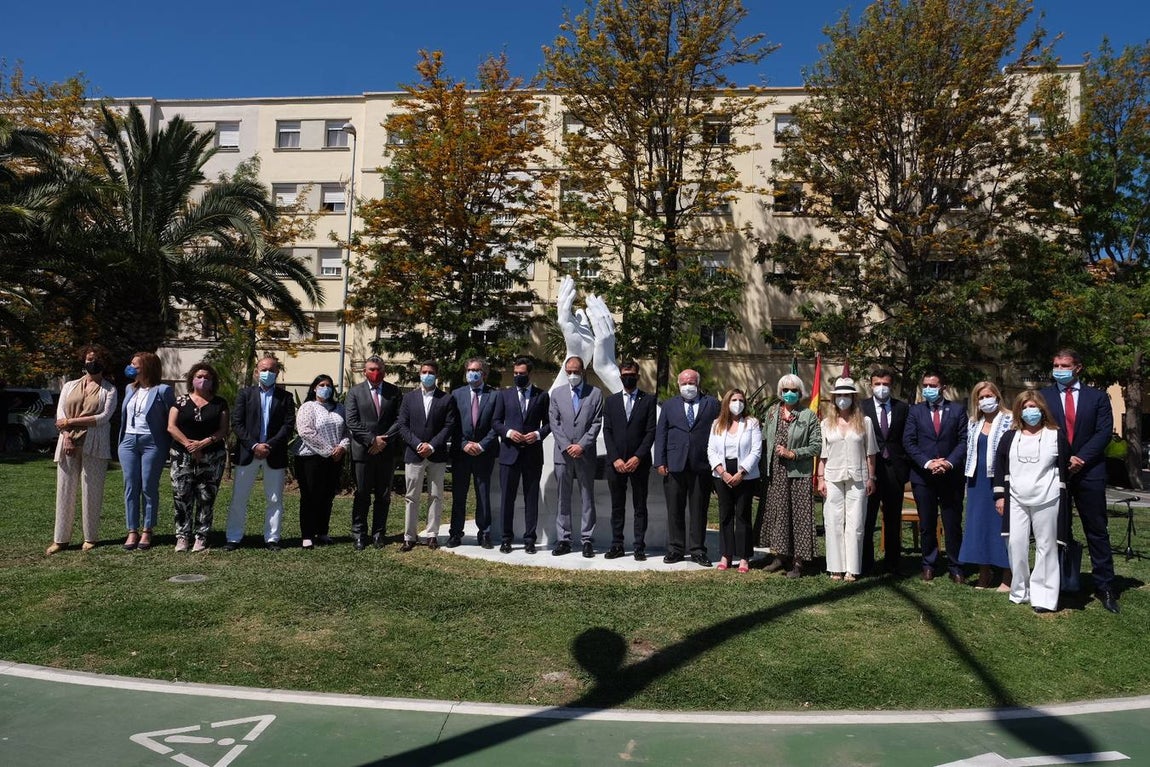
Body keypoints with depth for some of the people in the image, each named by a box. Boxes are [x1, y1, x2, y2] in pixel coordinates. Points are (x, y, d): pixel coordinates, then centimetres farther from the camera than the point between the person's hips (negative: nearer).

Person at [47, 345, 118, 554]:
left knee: (92, 490, -2)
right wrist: (67, 437, -9)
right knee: (65, 489, 2)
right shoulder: (70, 386, 16)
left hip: (94, 445, -3)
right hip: (69, 442, 3)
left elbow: (104, 417, -6)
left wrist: (71, 421, -9)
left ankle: (90, 538, 7)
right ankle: (61, 539, 8)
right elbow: (60, 413, 6)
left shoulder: (109, 390, 6)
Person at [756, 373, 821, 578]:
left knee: (798, 515, -1)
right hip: (775, 473, 4)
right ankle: (781, 555, 22)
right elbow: (765, 440, 13)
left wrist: (792, 453, -14)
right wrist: (765, 466, 6)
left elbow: (817, 445, -7)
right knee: (776, 513, 9)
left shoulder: (809, 416, -4)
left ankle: (798, 562, 6)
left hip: (798, 473, -4)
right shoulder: (772, 412, 10)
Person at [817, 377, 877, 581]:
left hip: (857, 478, -1)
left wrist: (871, 478, 2)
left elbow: (870, 453, 5)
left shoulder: (864, 422, 4)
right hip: (833, 478, 1)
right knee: (834, 523, 2)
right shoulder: (827, 423, 8)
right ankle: (836, 567, 10)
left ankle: (852, 568, 8)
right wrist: (820, 479, 2)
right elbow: (822, 454, 8)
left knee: (855, 523, 1)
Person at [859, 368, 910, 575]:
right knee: (866, 520, 0)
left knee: (893, 520, 10)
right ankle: (866, 565, 9)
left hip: (895, 470, 2)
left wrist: (905, 468, -1)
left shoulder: (902, 408, 7)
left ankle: (892, 564, 19)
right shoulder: (861, 408, 1)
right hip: (868, 469, -2)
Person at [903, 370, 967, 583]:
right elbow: (908, 442, -1)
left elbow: (964, 441, 0)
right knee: (926, 525, 8)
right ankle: (929, 564, 19)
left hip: (951, 475, -1)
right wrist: (927, 463, -13)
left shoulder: (957, 410, 4)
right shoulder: (915, 410, 5)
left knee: (953, 524, 3)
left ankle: (955, 567, 13)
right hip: (923, 476, 1)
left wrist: (949, 463, -14)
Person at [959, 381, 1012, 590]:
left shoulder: (1009, 421, -4)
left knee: (1001, 523, -2)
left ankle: (1007, 578, 7)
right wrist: (968, 479, 13)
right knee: (978, 524, 8)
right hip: (978, 481, 6)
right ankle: (984, 573, 20)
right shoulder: (974, 423, 13)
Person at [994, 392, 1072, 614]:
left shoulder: (1056, 436, 3)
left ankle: (1043, 596, 7)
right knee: (1016, 544, 0)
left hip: (1047, 500, -2)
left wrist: (1062, 499, 1)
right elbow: (1000, 467, 11)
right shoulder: (1009, 437, 9)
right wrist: (999, 495, 6)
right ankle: (1020, 591, 13)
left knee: (1046, 546, 1)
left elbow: (1064, 468, 4)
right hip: (1016, 500, 2)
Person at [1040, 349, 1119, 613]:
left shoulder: (1097, 397, 7)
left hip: (1089, 472, 0)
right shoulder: (1043, 396, 7)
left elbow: (1103, 432, -2)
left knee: (1097, 531, 4)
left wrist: (1081, 458, -14)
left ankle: (1105, 587, 10)